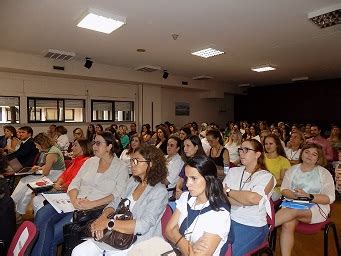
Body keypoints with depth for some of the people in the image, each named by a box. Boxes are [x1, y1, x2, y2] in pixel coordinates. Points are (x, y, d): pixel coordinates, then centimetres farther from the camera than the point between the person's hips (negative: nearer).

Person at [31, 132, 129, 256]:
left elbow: (118, 194, -11)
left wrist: (92, 204, -19)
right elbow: (74, 183, 10)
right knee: (41, 215, -18)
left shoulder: (121, 167, -2)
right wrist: (74, 199, -11)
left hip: (96, 208, -5)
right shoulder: (90, 161, 14)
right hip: (75, 202, 5)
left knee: (55, 231, -19)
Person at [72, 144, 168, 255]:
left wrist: (108, 223, -23)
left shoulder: (160, 192, -17)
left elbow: (142, 226, -23)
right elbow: (116, 203, 8)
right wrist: (102, 218, -12)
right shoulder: (133, 181, 5)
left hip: (137, 242, -6)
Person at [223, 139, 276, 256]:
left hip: (252, 227, -3)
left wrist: (229, 191, -8)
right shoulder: (233, 171, 7)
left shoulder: (266, 177, -4)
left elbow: (252, 198, -22)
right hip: (228, 219, 4)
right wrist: (244, 199, -15)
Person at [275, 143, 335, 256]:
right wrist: (295, 195, -17)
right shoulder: (292, 170, 11)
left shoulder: (324, 173, 4)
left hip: (316, 207, -2)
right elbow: (284, 189, 5)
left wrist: (309, 196, -20)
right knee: (287, 224, -29)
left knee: (293, 211, -34)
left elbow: (330, 198, -4)